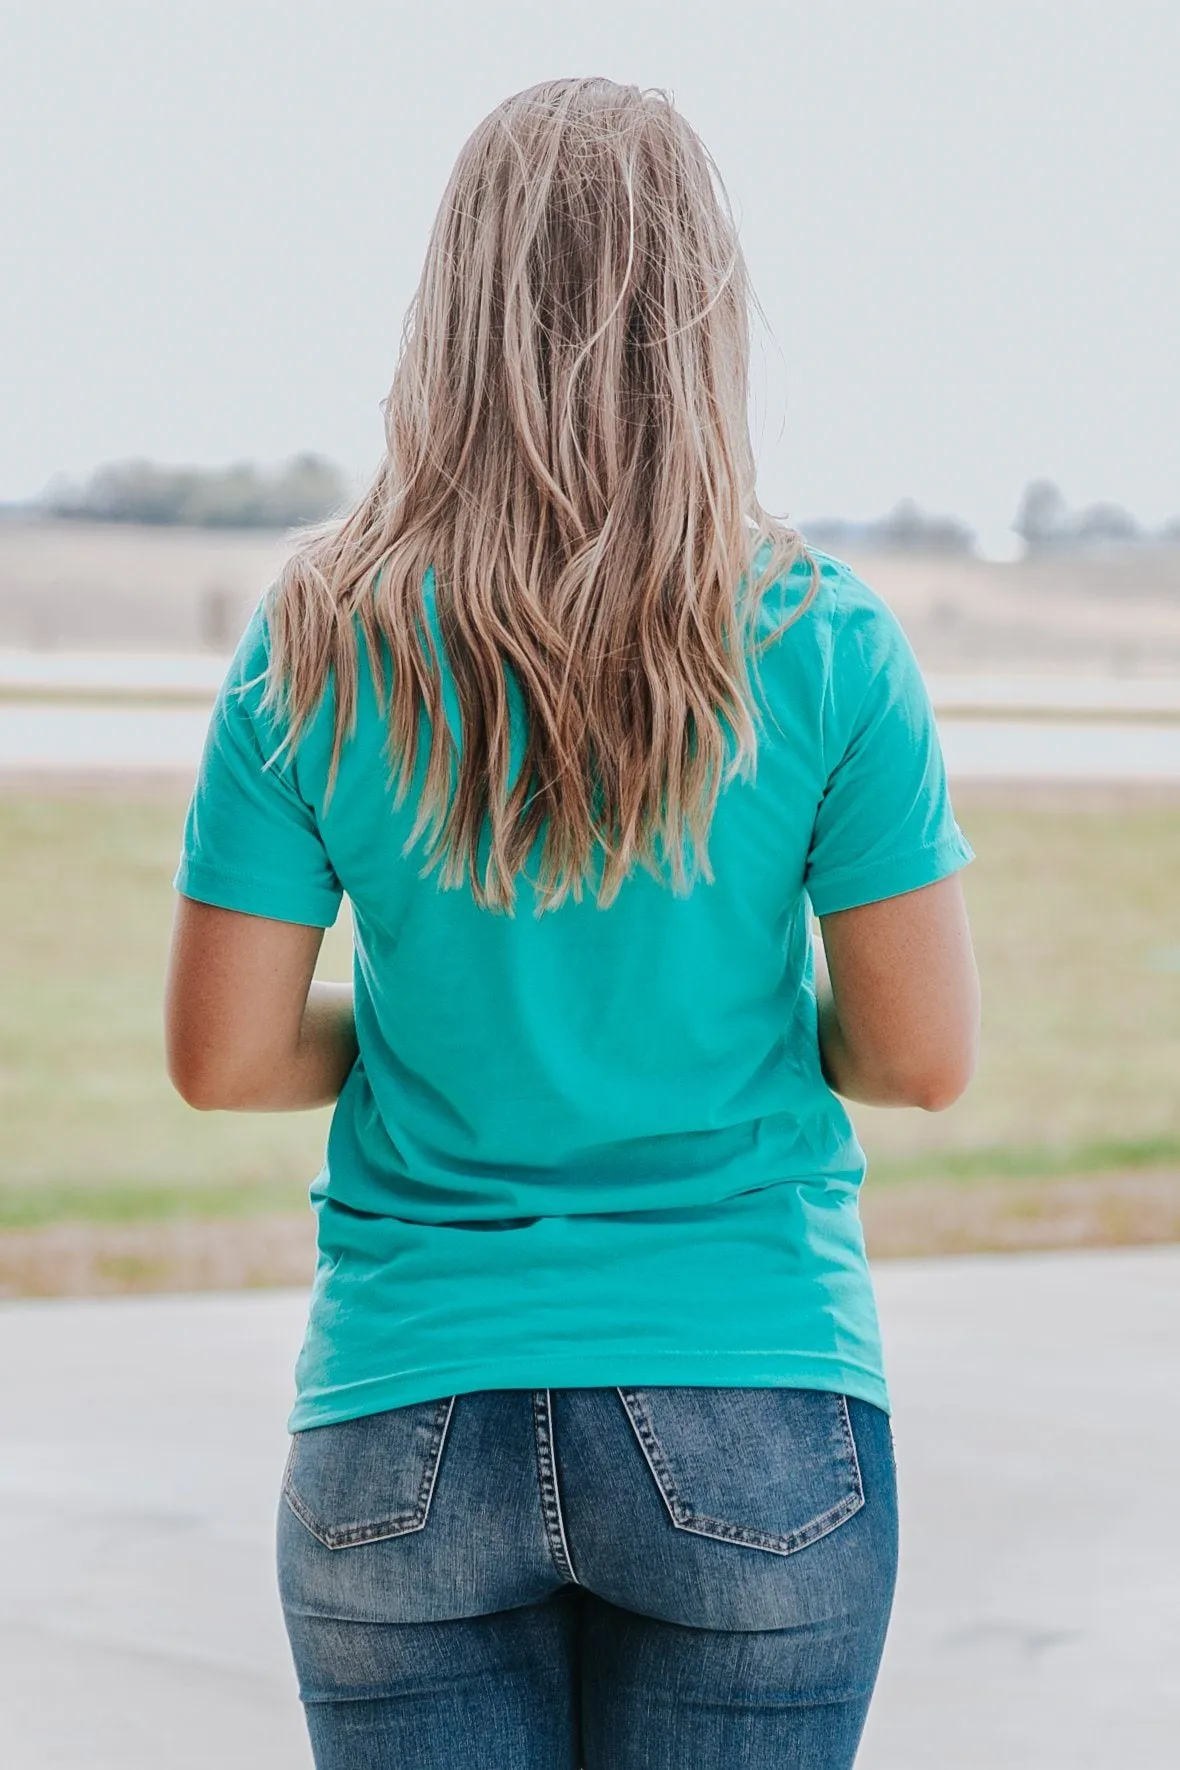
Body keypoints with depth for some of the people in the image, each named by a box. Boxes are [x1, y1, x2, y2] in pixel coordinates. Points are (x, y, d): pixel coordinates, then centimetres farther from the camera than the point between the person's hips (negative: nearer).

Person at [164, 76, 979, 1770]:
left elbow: (222, 1058, -2)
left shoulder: (317, 647, -5)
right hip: (749, 1434, -1)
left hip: (406, 1436, 1)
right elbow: (926, 1058, -5)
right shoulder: (821, 642, -8)